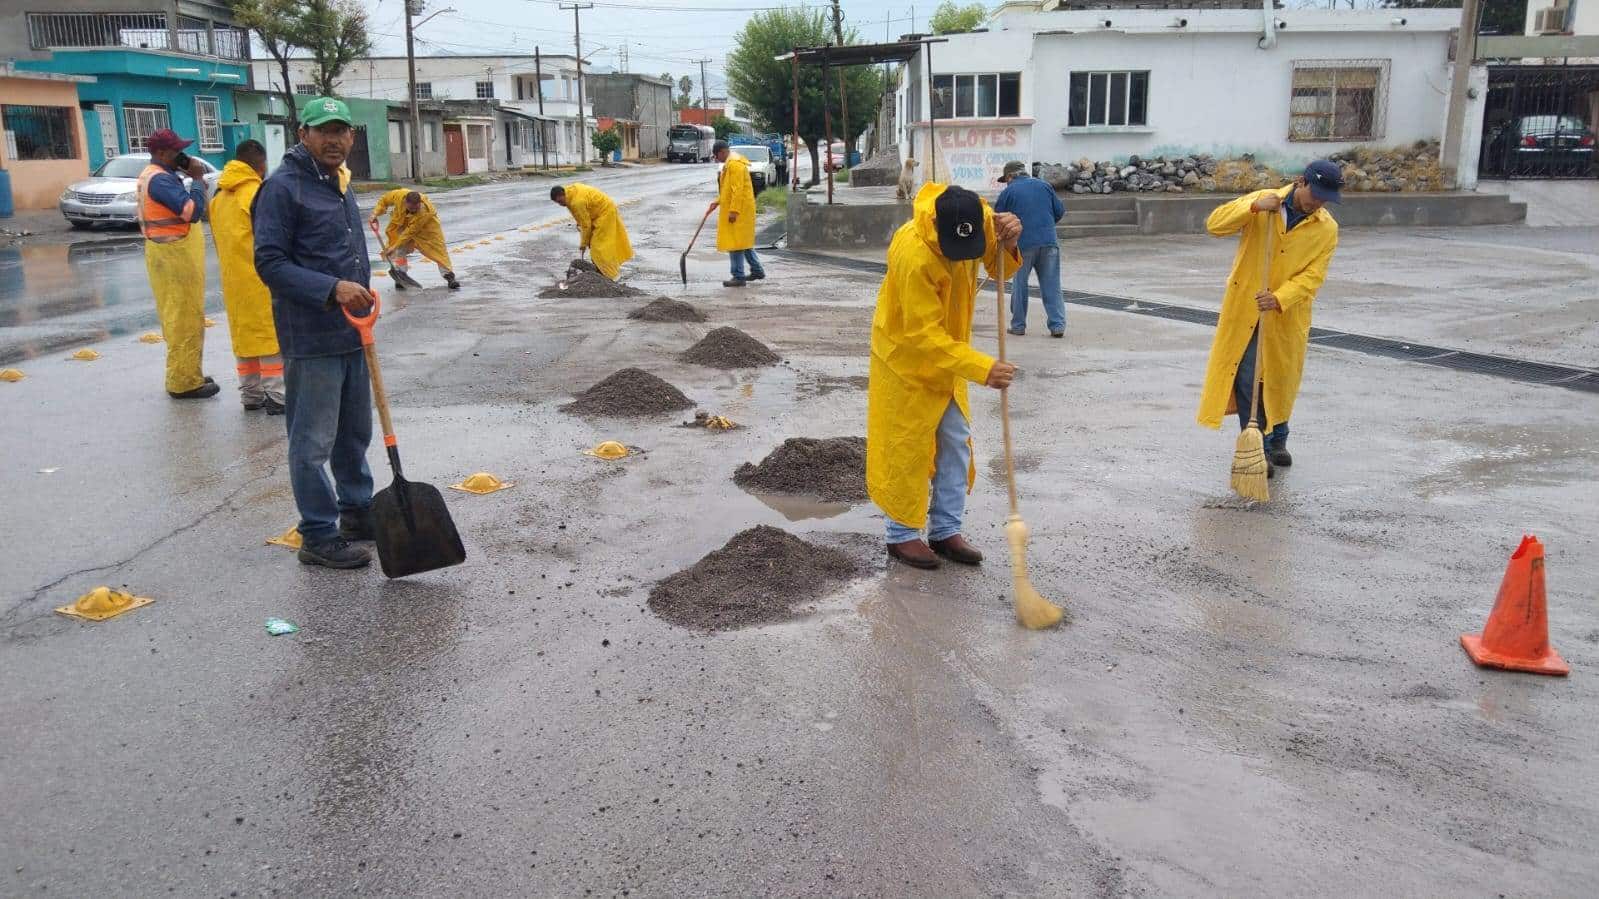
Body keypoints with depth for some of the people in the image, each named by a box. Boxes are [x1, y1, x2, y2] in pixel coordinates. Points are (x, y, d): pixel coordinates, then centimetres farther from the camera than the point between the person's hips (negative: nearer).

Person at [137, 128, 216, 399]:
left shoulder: (152, 175, 16)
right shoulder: (161, 179, -18)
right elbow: (192, 211, -24)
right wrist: (198, 180, -15)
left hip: (171, 254, 11)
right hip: (175, 256, -11)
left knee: (179, 319, 17)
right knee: (186, 320, -6)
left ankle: (185, 375, 26)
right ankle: (184, 382, -2)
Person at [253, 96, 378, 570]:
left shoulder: (340, 185, 15)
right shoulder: (282, 187, -12)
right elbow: (270, 262, -18)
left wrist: (362, 293, 24)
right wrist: (332, 288, -27)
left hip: (352, 333, 9)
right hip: (311, 339, -9)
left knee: (354, 433, 19)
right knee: (312, 442, 0)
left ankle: (357, 511, 33)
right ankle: (319, 536, 8)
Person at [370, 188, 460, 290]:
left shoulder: (425, 211, -43)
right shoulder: (398, 195, -34)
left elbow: (410, 232, -36)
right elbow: (383, 200, -9)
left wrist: (394, 246, -33)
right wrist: (375, 214, -20)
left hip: (425, 226, -3)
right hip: (402, 222, 3)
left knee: (438, 248, -8)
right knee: (399, 250, -9)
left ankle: (449, 276, 0)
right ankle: (400, 277, 2)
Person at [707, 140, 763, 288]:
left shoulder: (735, 164, -17)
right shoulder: (730, 163, 17)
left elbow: (737, 190, -23)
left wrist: (733, 211, -25)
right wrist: (717, 202, 15)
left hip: (738, 210, -11)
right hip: (737, 209, 11)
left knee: (736, 242, -7)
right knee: (744, 241, 16)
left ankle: (739, 277, -5)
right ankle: (757, 270, 24)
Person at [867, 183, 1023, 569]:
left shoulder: (974, 216, -15)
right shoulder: (914, 255, -35)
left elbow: (999, 268, -4)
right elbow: (923, 335, -31)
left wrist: (1007, 242, -28)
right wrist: (982, 368, -36)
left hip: (945, 353, 7)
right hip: (906, 357, -7)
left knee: (956, 443, 9)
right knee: (907, 450, 1)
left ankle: (946, 530, 20)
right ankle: (902, 535, 16)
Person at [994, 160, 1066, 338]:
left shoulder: (1008, 192, 1)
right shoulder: (1044, 185, 12)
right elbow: (1060, 211, 13)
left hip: (1023, 244, -3)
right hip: (1049, 242, 3)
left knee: (1019, 285, 9)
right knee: (1052, 286, 5)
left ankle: (1018, 325, 13)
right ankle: (1058, 325, 1)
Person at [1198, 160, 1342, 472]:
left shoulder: (1327, 229, -5)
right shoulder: (1262, 201, -6)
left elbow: (1311, 277, -13)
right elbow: (1215, 224, -12)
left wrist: (1278, 298, -29)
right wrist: (1253, 207, -25)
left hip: (1287, 315, 1)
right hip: (1245, 309, -1)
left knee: (1280, 381, 15)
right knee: (1247, 380, -5)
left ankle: (1277, 441, 37)